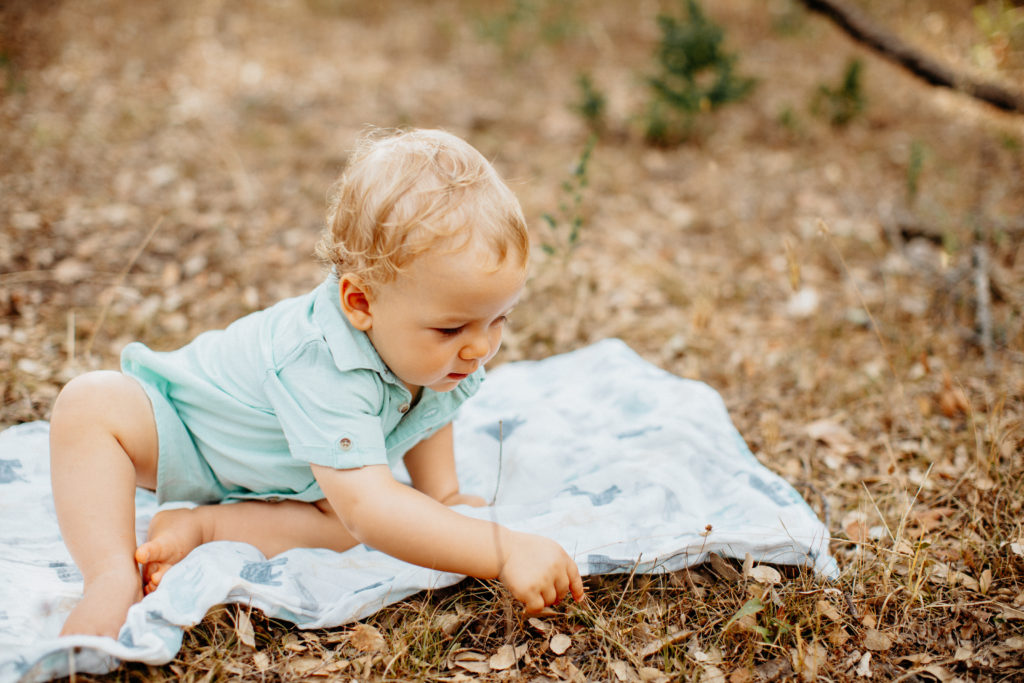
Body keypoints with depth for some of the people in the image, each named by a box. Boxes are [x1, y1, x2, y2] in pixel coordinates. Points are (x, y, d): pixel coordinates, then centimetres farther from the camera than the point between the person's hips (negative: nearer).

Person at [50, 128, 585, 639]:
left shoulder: (442, 352, -20)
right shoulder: (322, 367, -46)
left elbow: (430, 412, 7)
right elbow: (367, 508, -54)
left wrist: (444, 496, -3)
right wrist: (504, 551, -57)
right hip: (180, 427, -6)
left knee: (351, 530, -19)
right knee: (93, 404, -32)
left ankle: (199, 529, -16)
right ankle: (112, 578, -34)